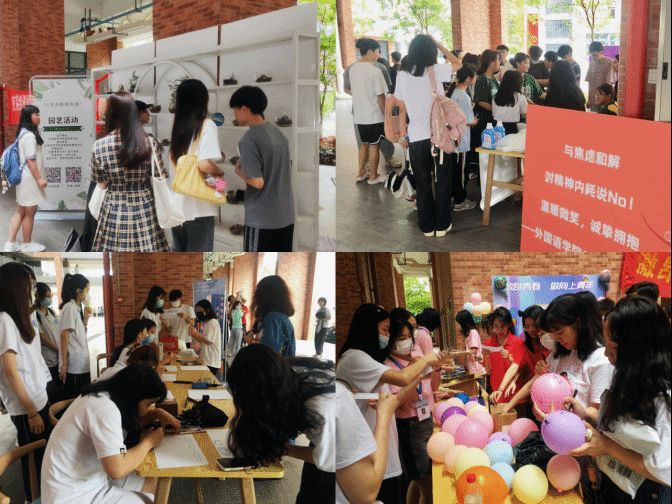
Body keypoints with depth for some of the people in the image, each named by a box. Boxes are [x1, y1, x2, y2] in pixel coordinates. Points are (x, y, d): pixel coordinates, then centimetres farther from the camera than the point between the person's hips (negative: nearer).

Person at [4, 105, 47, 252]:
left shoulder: (23, 134, 14)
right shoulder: (29, 136, -18)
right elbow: (30, 160, -20)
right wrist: (39, 178, -18)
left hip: (23, 177, 10)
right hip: (30, 178, -10)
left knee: (21, 211, 13)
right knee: (29, 212, 2)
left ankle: (10, 243, 15)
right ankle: (27, 244, 14)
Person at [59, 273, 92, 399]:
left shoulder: (77, 308, 16)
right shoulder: (69, 308, -12)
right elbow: (64, 336, -18)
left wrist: (86, 318, 7)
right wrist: (64, 364, -21)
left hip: (82, 365, 9)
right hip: (74, 368, -9)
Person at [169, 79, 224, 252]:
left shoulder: (177, 127, 10)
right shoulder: (206, 125, -9)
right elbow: (204, 164, -21)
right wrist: (220, 172, -1)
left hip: (177, 204, 6)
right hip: (199, 207, -6)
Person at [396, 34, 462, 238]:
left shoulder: (402, 77, -1)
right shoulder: (436, 72, -8)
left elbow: (402, 110, 5)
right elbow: (458, 63, 11)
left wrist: (403, 135, 14)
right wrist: (439, 45, 11)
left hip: (416, 138, 2)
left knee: (422, 183, 12)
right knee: (442, 182, 10)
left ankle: (427, 226, 19)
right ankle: (442, 225, 16)